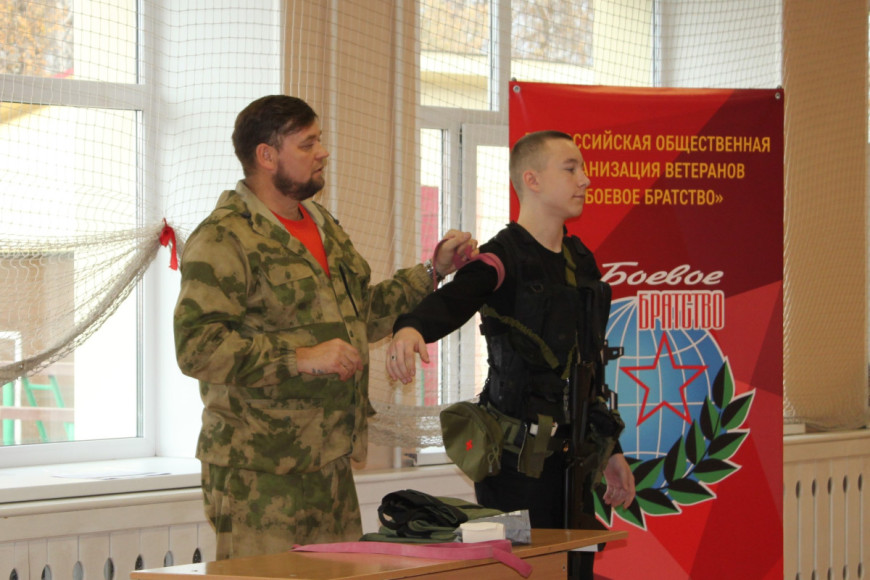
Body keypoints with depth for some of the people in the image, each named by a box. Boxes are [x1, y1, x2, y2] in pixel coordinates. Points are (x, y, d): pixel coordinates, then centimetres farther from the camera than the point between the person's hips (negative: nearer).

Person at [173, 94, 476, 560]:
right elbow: (196, 347, -20)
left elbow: (364, 312, 33)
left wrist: (433, 272, 25)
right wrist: (301, 359, -23)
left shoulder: (325, 228, 19)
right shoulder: (222, 240, -11)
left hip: (332, 465, 9)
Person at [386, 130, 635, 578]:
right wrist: (412, 328, -54)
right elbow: (452, 300, -32)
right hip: (516, 460, -7)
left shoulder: (580, 260, 14)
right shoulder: (505, 257, -10)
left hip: (569, 456, 8)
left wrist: (609, 450, 22)